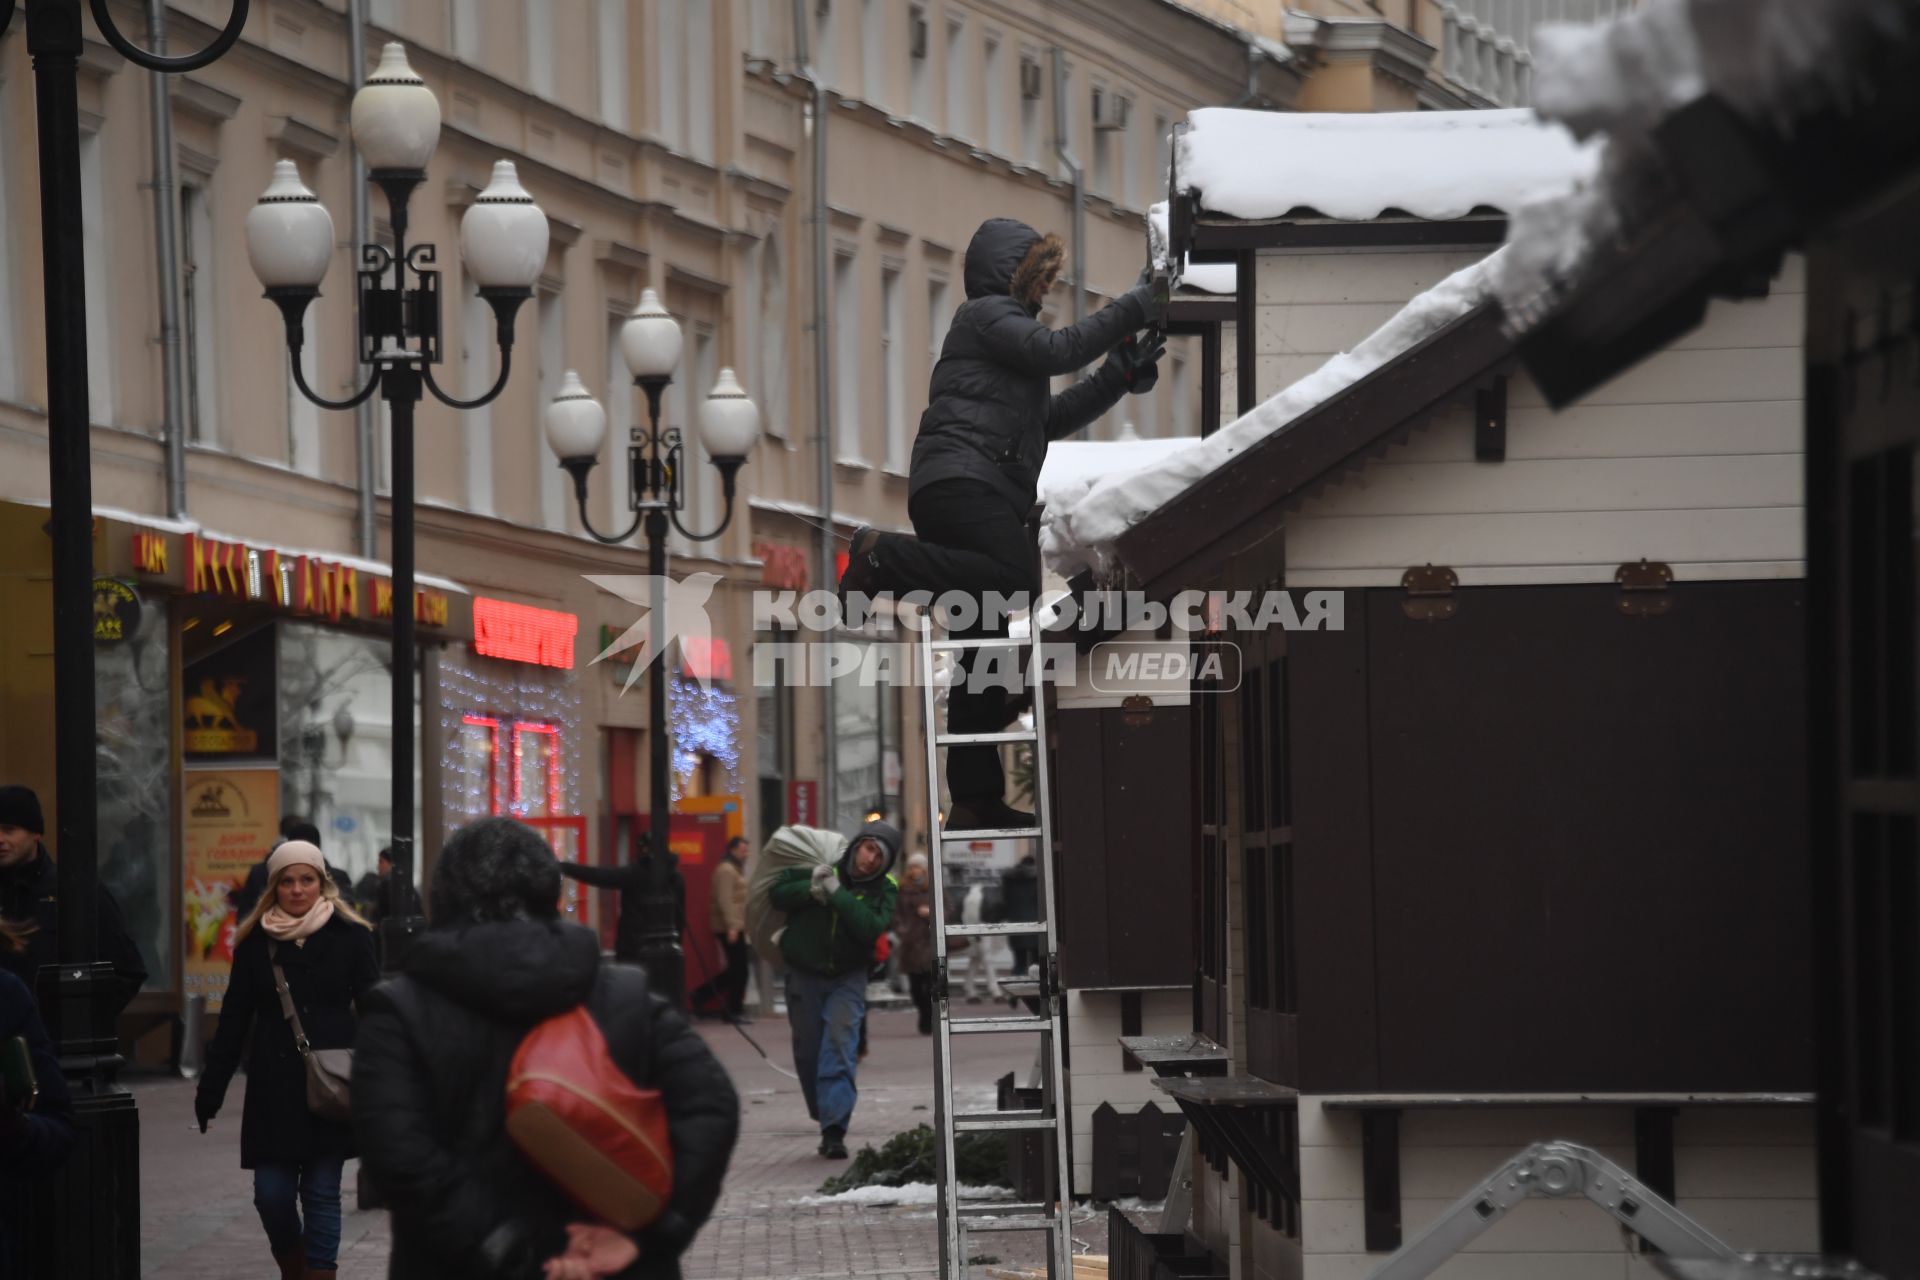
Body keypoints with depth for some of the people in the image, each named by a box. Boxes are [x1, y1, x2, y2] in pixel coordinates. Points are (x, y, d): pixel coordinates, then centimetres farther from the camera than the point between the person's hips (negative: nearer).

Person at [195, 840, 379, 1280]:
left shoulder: (349, 936, 0)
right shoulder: (256, 941, 6)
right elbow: (233, 1019, 9)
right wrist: (210, 1089, 6)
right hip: (273, 1088, 2)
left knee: (321, 1194, 0)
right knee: (271, 1195, 0)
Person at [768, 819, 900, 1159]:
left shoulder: (884, 890, -6)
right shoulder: (819, 868, -6)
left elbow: (871, 928, -22)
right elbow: (777, 894, -7)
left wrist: (837, 894, -26)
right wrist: (811, 889, -25)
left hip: (847, 978, -1)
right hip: (804, 975, 1)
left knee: (839, 1045, -18)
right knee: (808, 1052, 5)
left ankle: (834, 1128, -23)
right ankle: (828, 1121, 22)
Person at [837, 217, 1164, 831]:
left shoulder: (1005, 323, 33)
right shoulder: (986, 315, 3)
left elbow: (1050, 419, 30)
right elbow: (1058, 352, -12)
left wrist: (1118, 378, 20)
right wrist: (1134, 307, -6)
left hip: (985, 495, 10)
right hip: (959, 479, -10)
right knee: (1015, 578, -34)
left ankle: (975, 800, 3)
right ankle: (883, 557, -20)